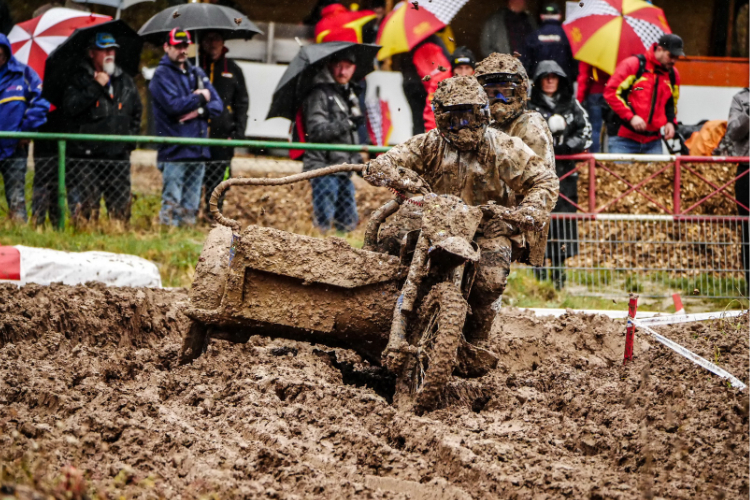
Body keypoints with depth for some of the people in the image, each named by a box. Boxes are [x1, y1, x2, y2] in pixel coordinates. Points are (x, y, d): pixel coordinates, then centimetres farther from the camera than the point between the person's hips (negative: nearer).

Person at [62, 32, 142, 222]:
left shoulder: (125, 81, 16)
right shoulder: (80, 80, 0)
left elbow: (137, 112, 28)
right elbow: (69, 108, -16)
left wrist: (131, 136, 14)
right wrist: (95, 87, -15)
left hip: (119, 156, 5)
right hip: (86, 155, -5)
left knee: (121, 207, 5)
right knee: (85, 207, -8)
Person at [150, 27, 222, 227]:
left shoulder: (197, 74, 18)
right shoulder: (162, 74, -1)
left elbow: (217, 105, 12)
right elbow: (174, 105, -16)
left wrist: (199, 111, -9)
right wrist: (200, 98, -2)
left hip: (198, 150, 6)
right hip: (174, 151, -6)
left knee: (191, 208, 8)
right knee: (172, 203, -10)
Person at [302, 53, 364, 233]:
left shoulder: (350, 95, 20)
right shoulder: (320, 94, -8)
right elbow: (316, 130, -19)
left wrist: (358, 160, 26)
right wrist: (347, 123, -23)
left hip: (344, 169, 8)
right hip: (324, 166, -8)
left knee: (348, 222, 8)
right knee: (323, 221, -12)